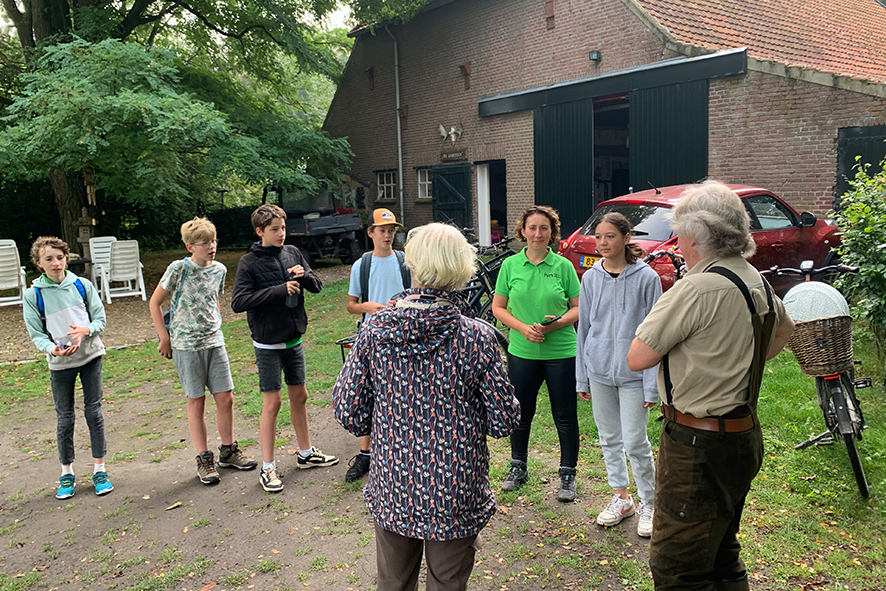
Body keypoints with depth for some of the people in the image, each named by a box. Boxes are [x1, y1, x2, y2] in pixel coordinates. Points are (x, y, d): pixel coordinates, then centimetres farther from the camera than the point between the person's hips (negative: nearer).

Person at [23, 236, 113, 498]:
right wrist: (53, 349, -23)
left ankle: (99, 469, 15)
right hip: (59, 363, -1)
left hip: (90, 356, 1)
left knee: (94, 411, 3)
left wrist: (86, 330, -20)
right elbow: (36, 334, -4)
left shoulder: (83, 285, -1)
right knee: (65, 418, 7)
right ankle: (67, 473, 23)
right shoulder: (33, 295, -5)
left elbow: (100, 319, 1)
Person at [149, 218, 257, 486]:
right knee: (196, 403, 4)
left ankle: (228, 451, 23)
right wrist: (164, 338, -3)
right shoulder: (178, 269, -11)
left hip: (214, 342, 5)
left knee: (225, 398, 6)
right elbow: (154, 303, -3)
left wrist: (215, 326, 14)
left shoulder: (219, 270, 4)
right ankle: (204, 460, 15)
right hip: (186, 345, -4)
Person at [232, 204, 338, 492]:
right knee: (272, 403, 0)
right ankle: (268, 467, 13)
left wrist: (304, 275, -15)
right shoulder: (249, 262, -11)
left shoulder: (293, 253, 3)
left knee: (299, 396, 15)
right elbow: (238, 302, -19)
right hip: (268, 345, -5)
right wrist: (279, 289, -24)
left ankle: (306, 453, 31)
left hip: (294, 340, 5)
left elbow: (317, 286, 8)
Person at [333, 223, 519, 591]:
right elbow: (504, 422, -11)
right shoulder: (477, 338, -17)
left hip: (391, 491, 2)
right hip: (454, 495, -2)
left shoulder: (374, 329, -12)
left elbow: (348, 411, -6)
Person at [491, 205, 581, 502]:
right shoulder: (510, 265, 1)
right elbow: (498, 307, 4)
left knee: (565, 416, 6)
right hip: (522, 352, 1)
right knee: (521, 411, 14)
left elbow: (579, 308, 1)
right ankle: (518, 466, 35)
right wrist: (523, 328, -12)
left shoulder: (563, 266, -2)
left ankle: (568, 474, 23)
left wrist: (557, 322, -18)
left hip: (561, 352, -1)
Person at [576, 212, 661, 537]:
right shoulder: (591, 278, 2)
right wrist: (582, 378, 8)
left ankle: (648, 503, 21)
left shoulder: (646, 277, -9)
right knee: (609, 438, 14)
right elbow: (584, 328, 8)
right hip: (599, 371, 4)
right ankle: (621, 497, 32)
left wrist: (652, 384, -9)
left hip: (633, 373, -4)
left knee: (635, 442, 0)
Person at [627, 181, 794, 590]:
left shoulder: (699, 288, -22)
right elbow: (784, 327, 29)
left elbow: (637, 358, -18)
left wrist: (663, 315, -2)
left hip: (699, 447, -10)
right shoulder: (755, 281, 7)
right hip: (743, 436, 10)